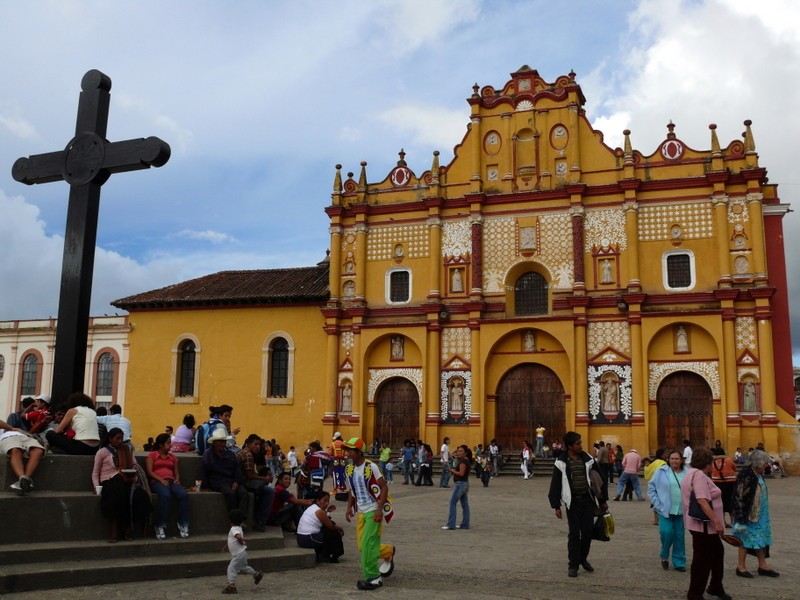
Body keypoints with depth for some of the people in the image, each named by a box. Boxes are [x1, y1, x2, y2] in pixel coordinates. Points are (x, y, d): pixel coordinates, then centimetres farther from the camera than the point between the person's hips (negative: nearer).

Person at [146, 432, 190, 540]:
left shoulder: (173, 457, 27)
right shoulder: (152, 455, 14)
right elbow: (149, 471, 1)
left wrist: (177, 479, -2)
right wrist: (161, 480, -15)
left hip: (171, 481, 4)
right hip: (157, 482, -4)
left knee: (183, 494, -30)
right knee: (165, 495, -40)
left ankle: (183, 526, -25)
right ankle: (160, 527, -34)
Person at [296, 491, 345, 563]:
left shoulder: (312, 508, 15)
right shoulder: (319, 511, -14)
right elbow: (331, 526, -9)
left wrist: (326, 511, 10)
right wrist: (340, 529, 10)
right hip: (308, 540, -10)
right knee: (335, 534, -2)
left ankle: (319, 555, 19)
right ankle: (323, 556, 9)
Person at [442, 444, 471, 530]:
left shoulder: (463, 461, -16)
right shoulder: (466, 460, 14)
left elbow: (461, 473, -21)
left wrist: (452, 470, -9)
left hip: (460, 484, -10)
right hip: (465, 484, 10)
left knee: (453, 503, -6)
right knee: (465, 505, 10)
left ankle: (451, 524, -6)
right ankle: (465, 524, 13)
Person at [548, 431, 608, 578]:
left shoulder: (588, 459, 3)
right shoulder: (561, 462, -6)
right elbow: (556, 485, -3)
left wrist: (603, 500, 12)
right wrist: (556, 506, -6)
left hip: (588, 500, 3)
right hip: (572, 502, -3)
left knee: (588, 532, 5)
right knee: (574, 533, 0)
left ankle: (583, 558, 27)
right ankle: (573, 564, 10)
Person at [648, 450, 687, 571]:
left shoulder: (687, 473, 3)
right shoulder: (661, 472, -3)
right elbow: (651, 488, 0)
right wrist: (657, 505, -5)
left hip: (681, 511, 2)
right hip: (665, 510, -2)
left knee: (679, 536, 6)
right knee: (666, 532, -14)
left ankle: (679, 562, 21)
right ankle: (664, 556, 12)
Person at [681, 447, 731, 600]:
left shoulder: (691, 473, 15)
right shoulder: (699, 474, -19)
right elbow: (702, 501, -29)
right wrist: (717, 521, -28)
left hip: (704, 524, 11)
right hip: (703, 525, -11)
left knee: (717, 553, 21)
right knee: (702, 560, -1)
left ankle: (715, 587, 34)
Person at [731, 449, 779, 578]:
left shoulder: (758, 474, 4)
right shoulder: (746, 475, -23)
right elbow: (739, 496, -23)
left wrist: (764, 512, 22)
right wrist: (741, 516, -23)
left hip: (759, 514, 9)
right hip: (748, 513, -9)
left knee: (761, 538, 14)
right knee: (746, 538, 1)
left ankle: (762, 565, 26)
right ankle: (741, 566, 13)